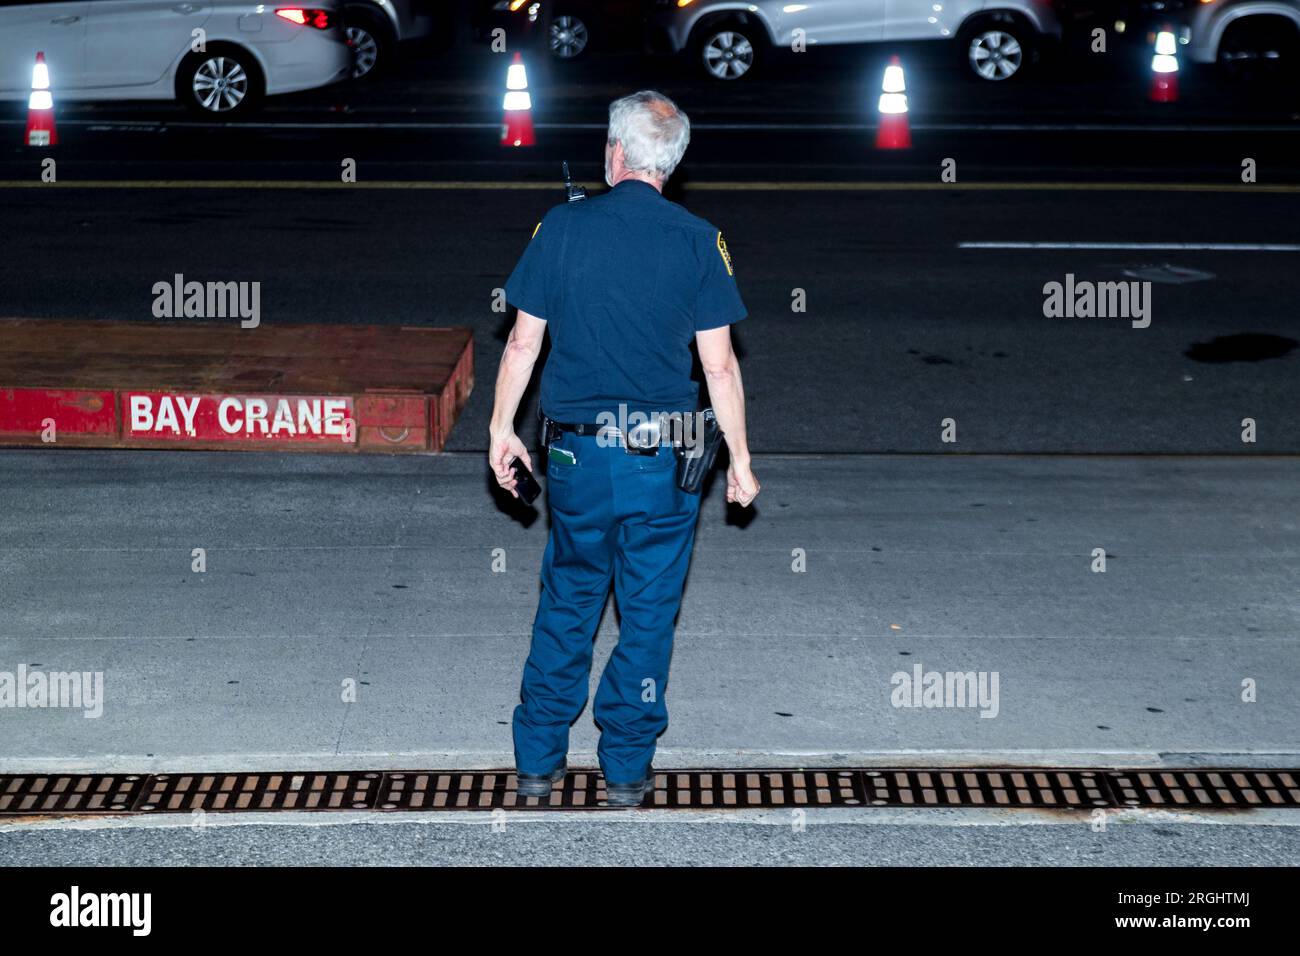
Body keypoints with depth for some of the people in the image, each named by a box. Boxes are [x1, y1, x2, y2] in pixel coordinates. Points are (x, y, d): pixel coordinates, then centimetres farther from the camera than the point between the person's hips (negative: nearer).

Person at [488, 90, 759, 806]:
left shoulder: (560, 228, -3)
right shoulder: (697, 241, -6)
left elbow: (522, 343, 1)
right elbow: (719, 366, -5)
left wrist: (501, 428, 13)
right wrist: (739, 458, 4)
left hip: (576, 456, 1)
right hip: (664, 463, -1)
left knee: (566, 607, 16)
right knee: (647, 615, 10)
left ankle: (538, 760, 21)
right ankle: (626, 768, 16)